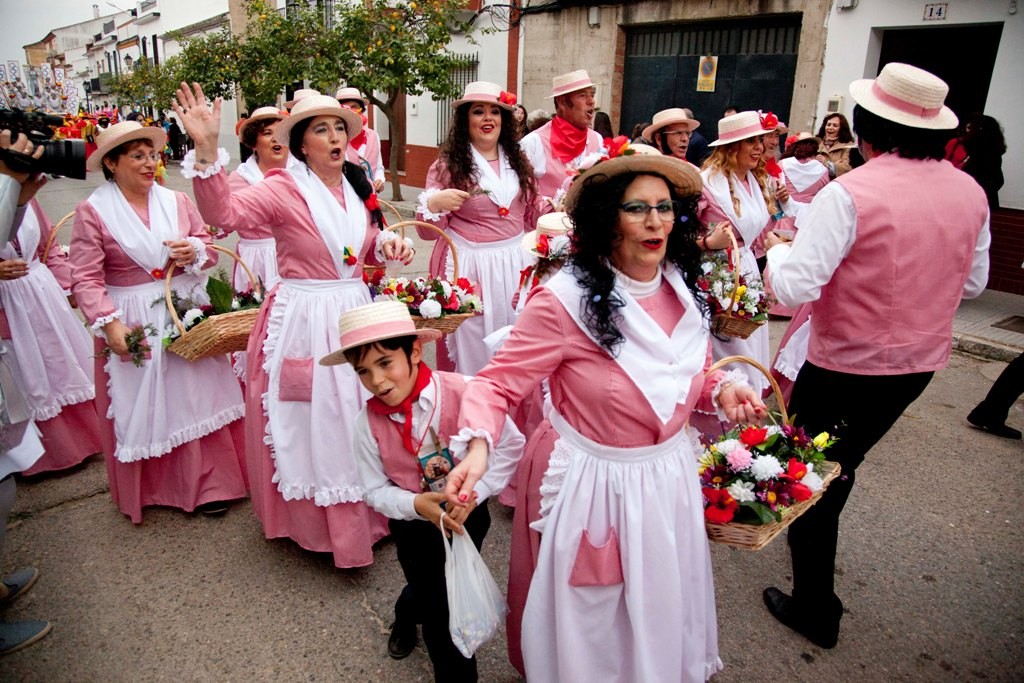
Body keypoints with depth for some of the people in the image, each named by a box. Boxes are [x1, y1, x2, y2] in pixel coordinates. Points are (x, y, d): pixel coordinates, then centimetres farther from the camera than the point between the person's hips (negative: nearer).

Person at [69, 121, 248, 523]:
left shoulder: (177, 202, 5)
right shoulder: (93, 211, -5)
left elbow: (208, 247, 12)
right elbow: (86, 279, -9)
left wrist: (194, 251, -11)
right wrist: (109, 324, -20)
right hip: (133, 321, -3)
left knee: (195, 397, 6)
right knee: (141, 408, 7)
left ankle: (206, 484, 19)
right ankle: (148, 490, 25)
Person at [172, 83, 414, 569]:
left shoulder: (357, 186, 8)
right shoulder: (285, 187, -12)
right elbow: (223, 211, -28)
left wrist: (387, 243, 0)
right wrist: (207, 151, -41)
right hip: (304, 319, -6)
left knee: (358, 420, 16)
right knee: (313, 424, 5)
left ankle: (366, 514, 36)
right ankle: (318, 527, 24)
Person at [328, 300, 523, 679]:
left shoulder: (463, 392, -25)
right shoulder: (368, 422, -17)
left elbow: (511, 445, -14)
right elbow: (376, 491, -6)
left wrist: (475, 491, -22)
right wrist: (417, 504, -24)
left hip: (468, 513, 0)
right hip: (414, 522, 1)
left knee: (456, 594, 12)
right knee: (437, 608, 5)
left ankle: (411, 609, 44)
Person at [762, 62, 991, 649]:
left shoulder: (850, 193, -22)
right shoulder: (971, 193, -1)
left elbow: (795, 286, -24)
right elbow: (973, 283, 10)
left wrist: (777, 248, -4)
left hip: (846, 366, -7)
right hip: (921, 364, 7)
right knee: (842, 463, 27)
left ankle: (815, 608, 24)